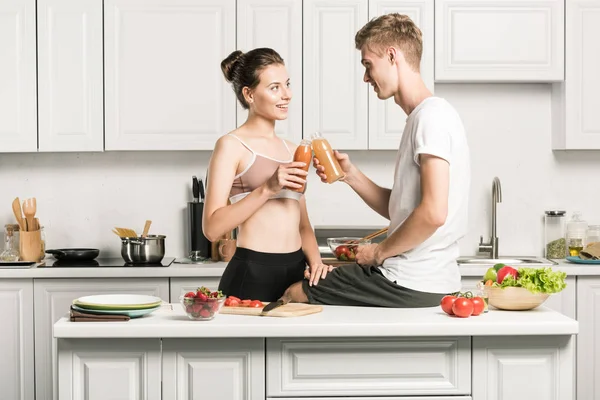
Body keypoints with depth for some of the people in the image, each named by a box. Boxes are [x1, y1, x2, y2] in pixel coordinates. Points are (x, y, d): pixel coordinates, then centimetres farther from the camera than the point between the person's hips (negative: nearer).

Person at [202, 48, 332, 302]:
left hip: (297, 273, 6)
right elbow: (212, 228, -14)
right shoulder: (231, 145, -4)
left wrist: (315, 261, 1)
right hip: (251, 275, -6)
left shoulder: (291, 150, 16)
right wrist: (267, 188, -20)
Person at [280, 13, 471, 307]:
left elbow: (433, 213, -26)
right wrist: (350, 175, 4)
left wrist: (380, 251, -12)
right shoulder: (423, 117, 15)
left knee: (294, 295, 1)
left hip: (410, 287, -10)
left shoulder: (431, 115, -16)